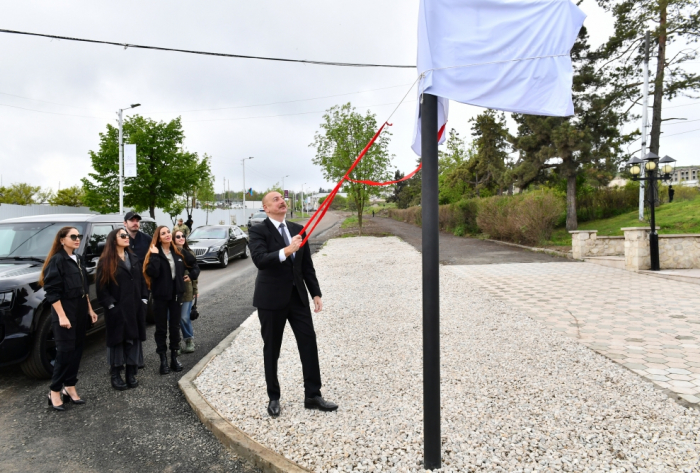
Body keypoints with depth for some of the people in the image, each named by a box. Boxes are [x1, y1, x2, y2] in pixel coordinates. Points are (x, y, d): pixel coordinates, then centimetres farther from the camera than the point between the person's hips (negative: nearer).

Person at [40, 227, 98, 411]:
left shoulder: (79, 259, 12)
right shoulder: (57, 260, -11)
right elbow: (52, 292, -16)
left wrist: (90, 309, 16)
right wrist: (61, 316, -20)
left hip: (80, 311, 7)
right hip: (65, 311, -7)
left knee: (77, 351, 8)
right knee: (65, 351, -5)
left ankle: (70, 388, 17)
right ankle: (55, 392, 8)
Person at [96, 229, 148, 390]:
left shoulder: (134, 258, 12)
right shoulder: (106, 261, -4)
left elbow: (141, 280, 12)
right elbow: (101, 286, -8)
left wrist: (144, 299, 4)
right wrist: (109, 304, -13)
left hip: (135, 307, 5)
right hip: (116, 308, -5)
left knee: (133, 339, 7)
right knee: (117, 340, 3)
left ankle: (131, 373, 16)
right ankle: (115, 375, 14)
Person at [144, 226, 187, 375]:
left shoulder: (177, 252, 8)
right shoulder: (154, 253, -8)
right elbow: (152, 273, -24)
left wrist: (185, 277, 11)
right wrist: (155, 255, -25)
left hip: (176, 294, 4)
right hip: (160, 295, -4)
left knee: (175, 326, 10)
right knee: (161, 328, 4)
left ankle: (174, 357, 20)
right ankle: (163, 360, 13)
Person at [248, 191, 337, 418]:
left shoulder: (297, 229, 8)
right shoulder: (258, 231, -8)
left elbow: (307, 265, 11)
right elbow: (260, 260, -25)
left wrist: (316, 293, 8)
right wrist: (286, 251, -37)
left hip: (298, 295, 5)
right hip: (272, 298, -4)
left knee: (309, 344, 3)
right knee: (272, 349, 8)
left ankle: (312, 396, 15)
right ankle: (273, 398, 24)